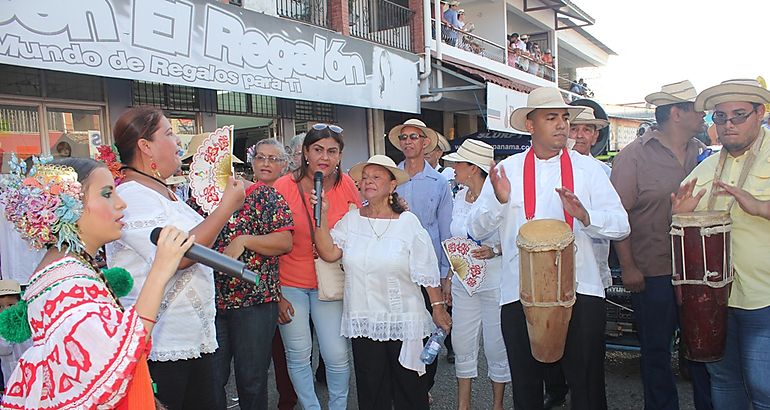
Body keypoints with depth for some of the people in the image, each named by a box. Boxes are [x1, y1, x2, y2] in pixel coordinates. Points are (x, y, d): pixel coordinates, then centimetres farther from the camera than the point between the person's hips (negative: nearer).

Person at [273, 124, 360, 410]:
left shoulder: (345, 185, -4)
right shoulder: (284, 186, -10)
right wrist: (274, 293, -6)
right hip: (289, 284, -1)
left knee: (337, 355, 1)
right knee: (298, 354, 8)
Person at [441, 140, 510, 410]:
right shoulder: (460, 197, 6)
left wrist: (494, 250, -25)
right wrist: (448, 279, 15)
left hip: (495, 283, -5)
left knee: (496, 347, 8)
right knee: (463, 345, 12)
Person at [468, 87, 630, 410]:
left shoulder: (587, 168, 5)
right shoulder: (507, 170, 4)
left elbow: (620, 225, -3)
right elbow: (477, 230, 0)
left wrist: (584, 214, -21)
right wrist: (499, 200, -18)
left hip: (580, 289, 0)